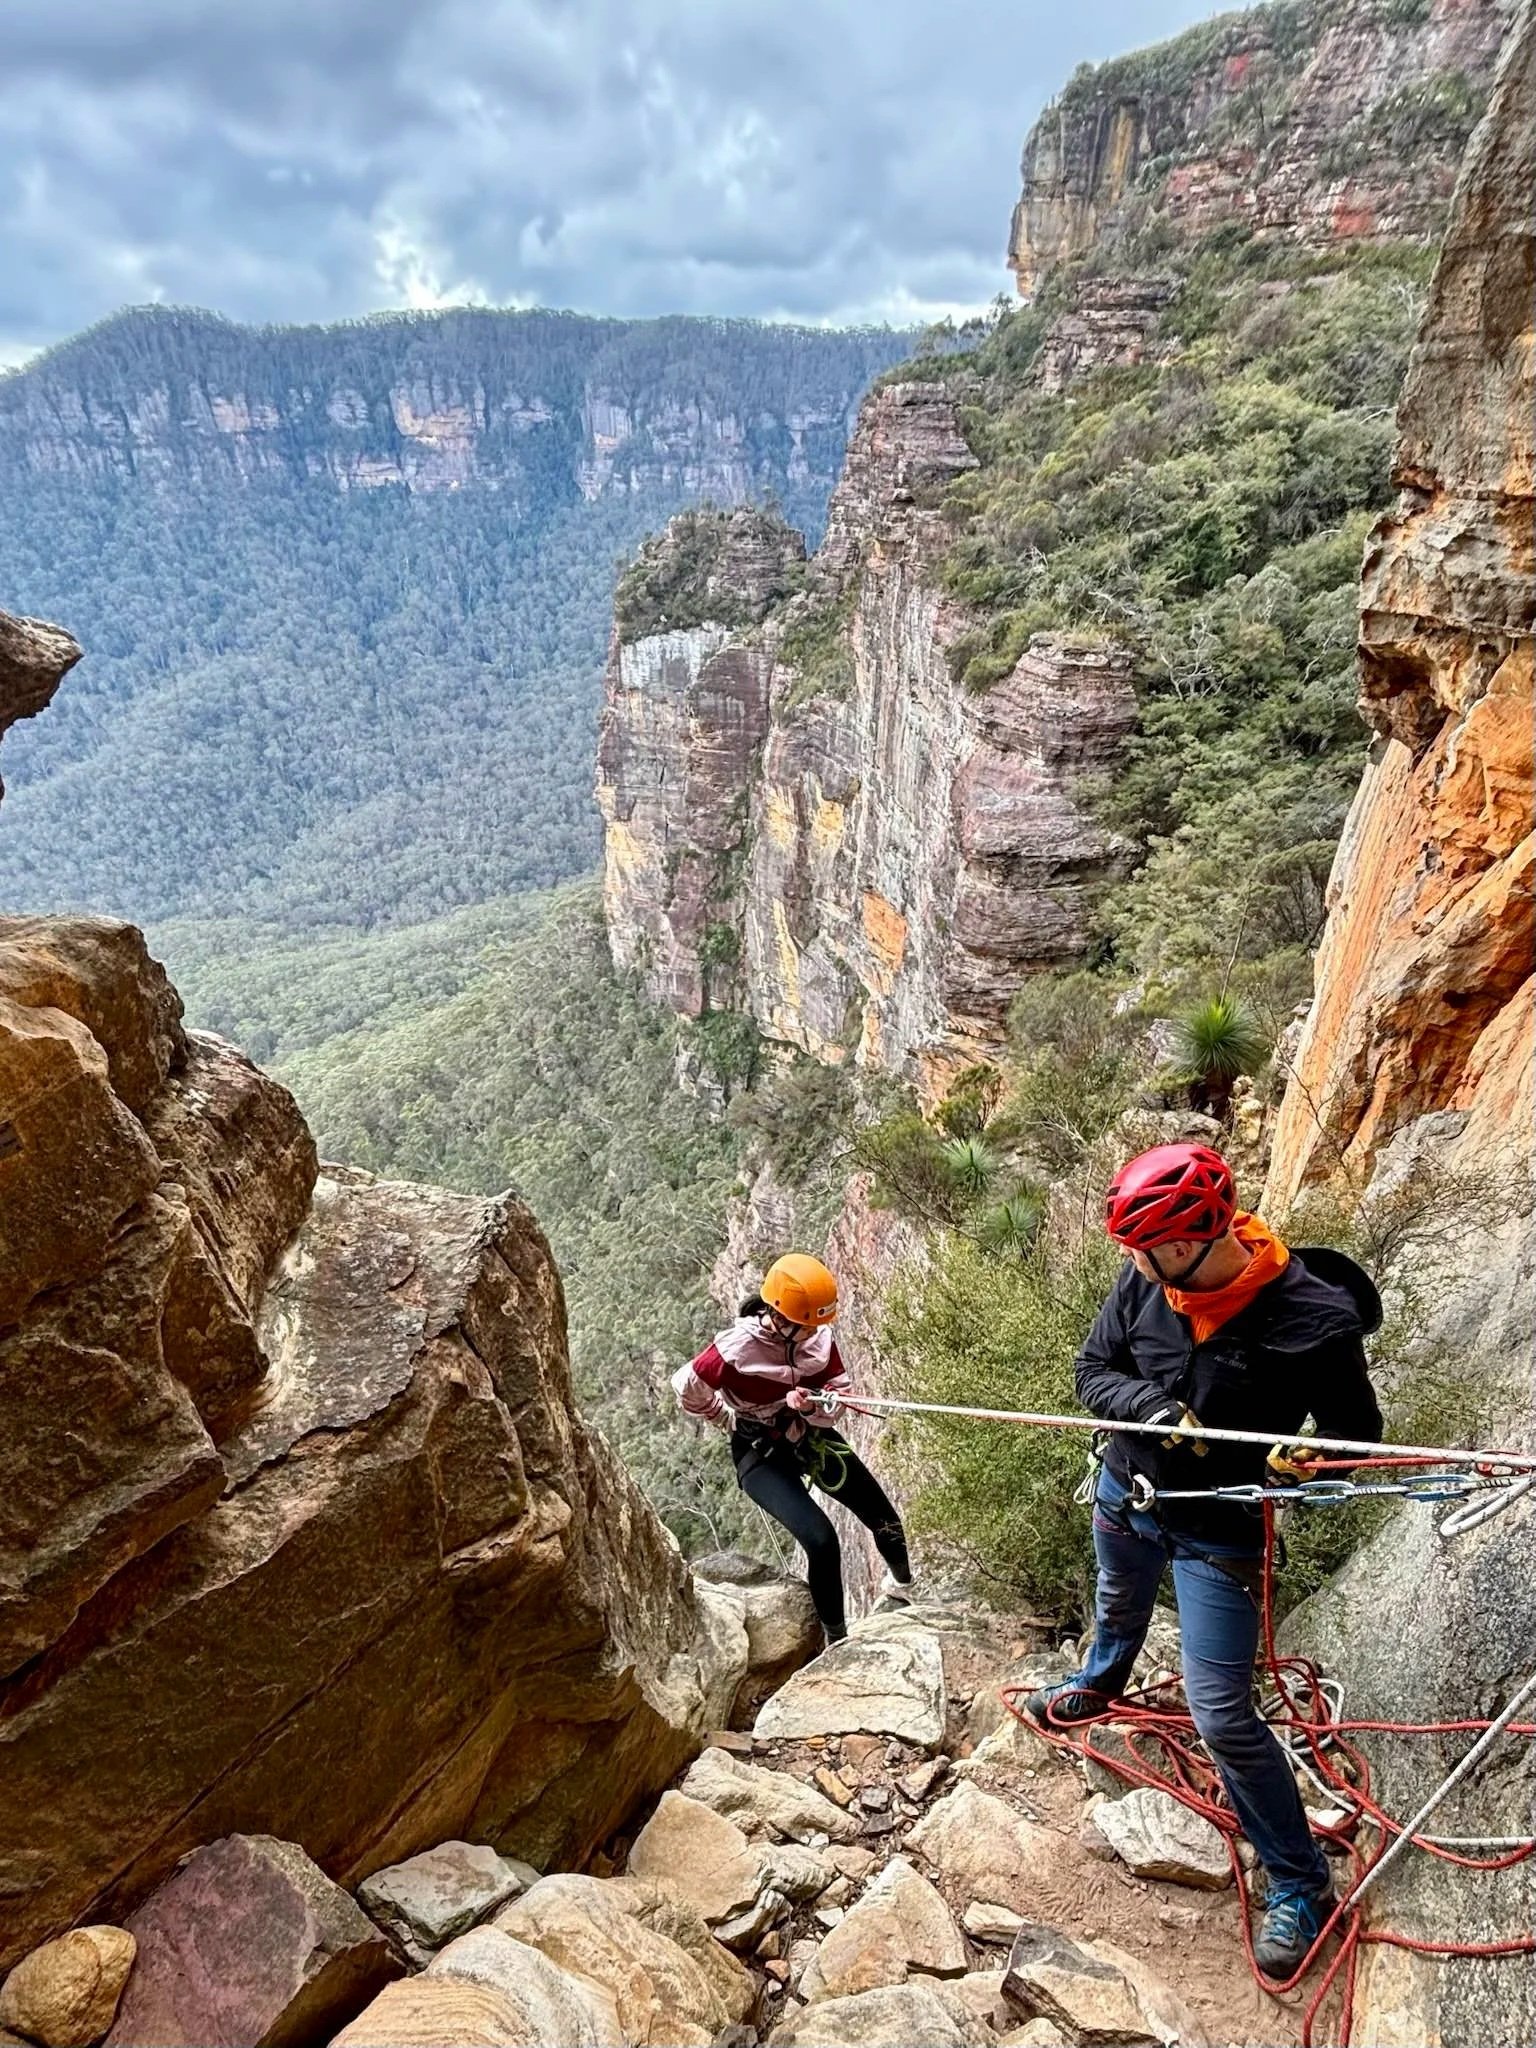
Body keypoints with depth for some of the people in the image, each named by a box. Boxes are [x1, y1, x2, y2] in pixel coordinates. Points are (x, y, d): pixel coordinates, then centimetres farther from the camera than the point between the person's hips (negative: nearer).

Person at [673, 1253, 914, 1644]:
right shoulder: (736, 1349, -29)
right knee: (821, 1541, -21)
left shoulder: (820, 1337, -16)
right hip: (761, 1454, -5)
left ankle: (901, 1585, 42)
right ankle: (836, 1638, 2)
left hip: (811, 1436, 5)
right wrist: (732, 1421, 3)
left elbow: (839, 1391, -6)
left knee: (883, 1517, 8)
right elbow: (689, 1389, -12)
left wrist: (811, 1405, -28)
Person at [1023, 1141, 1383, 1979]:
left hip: (1217, 1531, -5)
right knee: (1118, 1608, 32)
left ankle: (1300, 1884, 18)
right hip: (1124, 1494, 5)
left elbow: (1356, 1437, -15)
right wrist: (1159, 1410, -27)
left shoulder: (1315, 1319, -31)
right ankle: (1097, 1686, 66)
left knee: (1221, 1714, -6)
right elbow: (1094, 1370, -8)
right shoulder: (1144, 1283, -21)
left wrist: (1304, 1460, -36)